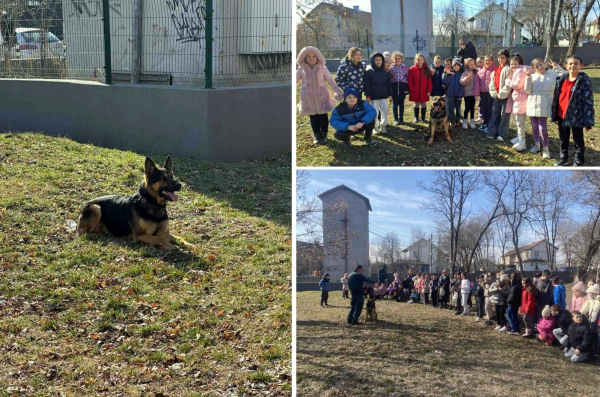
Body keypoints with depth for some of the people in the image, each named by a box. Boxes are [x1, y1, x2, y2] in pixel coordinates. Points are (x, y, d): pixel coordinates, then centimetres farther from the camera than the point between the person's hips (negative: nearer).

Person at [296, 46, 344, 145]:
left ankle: (324, 135, 21)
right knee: (313, 117, 6)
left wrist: (339, 94, -6)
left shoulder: (323, 69, 0)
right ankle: (316, 136, 21)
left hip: (322, 97, -1)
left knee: (323, 116, 4)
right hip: (308, 99, 1)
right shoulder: (301, 70, 2)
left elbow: (332, 82, 1)